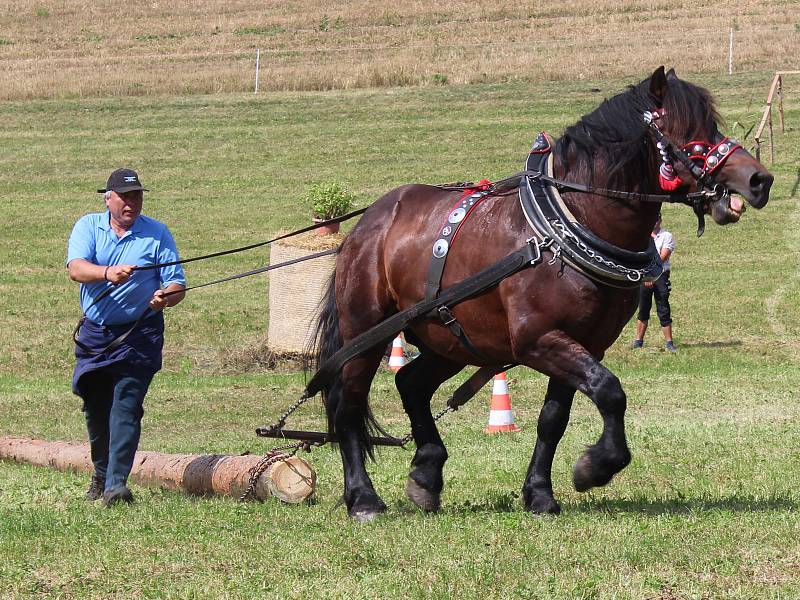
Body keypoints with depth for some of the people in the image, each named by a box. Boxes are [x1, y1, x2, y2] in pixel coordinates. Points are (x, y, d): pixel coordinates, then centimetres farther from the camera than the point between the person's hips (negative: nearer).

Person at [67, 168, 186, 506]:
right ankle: (101, 474, 33)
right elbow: (76, 268, -16)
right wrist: (108, 273, -36)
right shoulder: (88, 227, 2)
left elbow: (177, 285, -3)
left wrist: (166, 296, -27)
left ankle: (116, 483, -19)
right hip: (94, 335, 3)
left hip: (139, 335, -3)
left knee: (126, 406, -15)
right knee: (95, 407, 13)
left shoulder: (157, 234, -1)